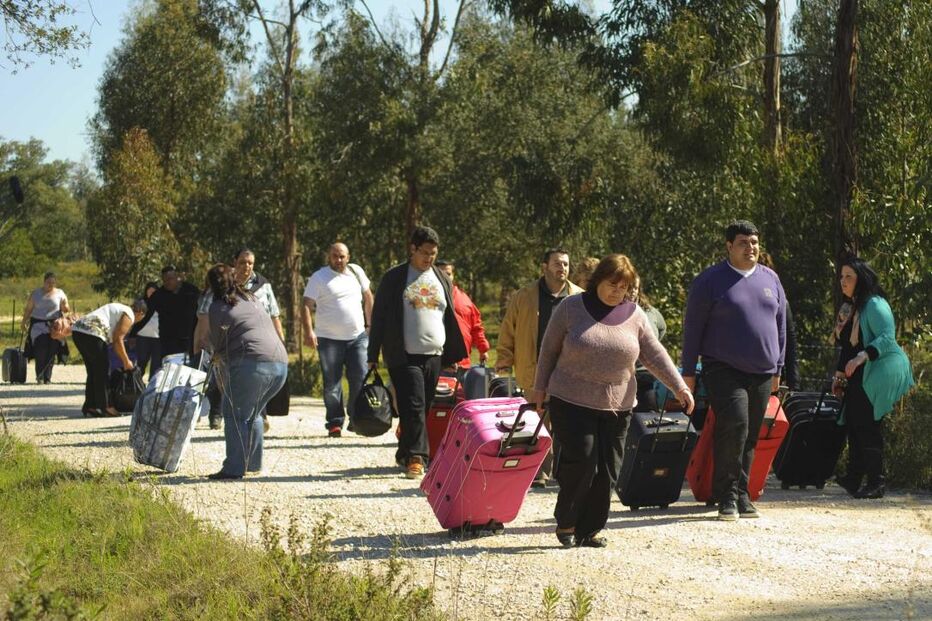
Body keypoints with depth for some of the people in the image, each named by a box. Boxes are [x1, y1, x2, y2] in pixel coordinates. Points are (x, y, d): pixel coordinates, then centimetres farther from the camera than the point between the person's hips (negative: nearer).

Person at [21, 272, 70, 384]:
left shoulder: (60, 294, 9)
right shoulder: (35, 293, 9)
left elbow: (66, 309, 8)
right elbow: (28, 309, 11)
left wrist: (66, 308, -14)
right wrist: (24, 322, 3)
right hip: (38, 324, -1)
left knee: (51, 353, -4)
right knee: (40, 350, -14)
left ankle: (47, 378, 3)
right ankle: (39, 377, -9)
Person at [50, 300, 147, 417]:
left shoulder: (118, 308, 28)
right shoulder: (129, 316, 1)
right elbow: (117, 340, -6)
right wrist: (126, 362, 1)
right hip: (92, 333, -9)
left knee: (93, 371, 15)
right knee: (102, 369, 0)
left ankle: (89, 406, 16)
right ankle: (105, 407, 2)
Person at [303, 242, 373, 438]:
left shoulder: (356, 272, 9)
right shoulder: (319, 278, -3)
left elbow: (368, 297, 20)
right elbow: (307, 306, -8)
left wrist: (370, 324, 15)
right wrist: (309, 331, -21)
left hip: (358, 336, 3)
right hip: (329, 339, -3)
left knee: (360, 378, -2)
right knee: (332, 384, 1)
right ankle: (335, 423, 8)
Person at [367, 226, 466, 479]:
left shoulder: (442, 279, 15)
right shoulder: (394, 278, 1)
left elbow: (450, 319, 20)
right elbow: (379, 317, 1)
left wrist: (453, 356, 15)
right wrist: (373, 356, -2)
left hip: (434, 356, 5)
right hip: (404, 356, -5)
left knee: (423, 409, 7)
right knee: (413, 407, -14)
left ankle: (406, 454, 18)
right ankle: (415, 456, -16)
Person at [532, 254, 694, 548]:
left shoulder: (635, 316, 6)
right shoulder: (571, 308, -1)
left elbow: (655, 355, 5)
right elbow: (549, 350, 5)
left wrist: (679, 387, -4)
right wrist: (540, 388, 5)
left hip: (617, 406, 3)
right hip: (572, 402, -3)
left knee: (607, 471, 2)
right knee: (581, 461, -13)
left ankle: (590, 530, 13)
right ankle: (566, 522, 5)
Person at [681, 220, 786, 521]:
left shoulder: (770, 279, 14)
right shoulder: (711, 280, -1)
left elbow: (780, 325, 20)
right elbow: (693, 327, 0)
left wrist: (778, 367, 17)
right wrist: (689, 371, -3)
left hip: (762, 374, 5)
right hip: (724, 370, -5)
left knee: (750, 437, 7)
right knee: (734, 424, -20)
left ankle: (741, 496, 15)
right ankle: (727, 496, -12)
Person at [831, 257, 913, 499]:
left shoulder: (874, 305, -11)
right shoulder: (848, 308, 18)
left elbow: (887, 338, -21)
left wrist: (863, 356, -32)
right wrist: (839, 374, 21)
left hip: (874, 377, -9)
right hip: (856, 379, 9)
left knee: (868, 428, -9)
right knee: (853, 427, 7)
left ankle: (876, 482, -4)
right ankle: (853, 479, 14)